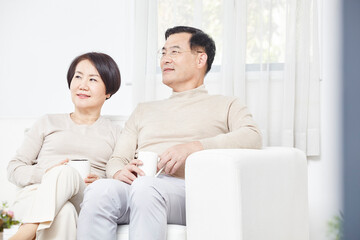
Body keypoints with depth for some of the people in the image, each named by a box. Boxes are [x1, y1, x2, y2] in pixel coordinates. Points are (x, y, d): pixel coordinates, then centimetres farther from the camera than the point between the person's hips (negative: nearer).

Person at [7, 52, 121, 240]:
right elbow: (14, 169, 16)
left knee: (66, 172, -37)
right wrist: (44, 174, -7)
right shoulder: (49, 123, 24)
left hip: (85, 203, 0)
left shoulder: (115, 133, 23)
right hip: (35, 195, 0)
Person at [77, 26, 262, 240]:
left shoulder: (226, 106, 20)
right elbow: (117, 159, 25)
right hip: (135, 188, 4)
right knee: (98, 191, -33)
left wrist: (193, 147, -15)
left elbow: (252, 137, -2)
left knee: (145, 188, -40)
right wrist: (119, 172, -2)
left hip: (188, 189, -3)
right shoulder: (144, 110, 34)